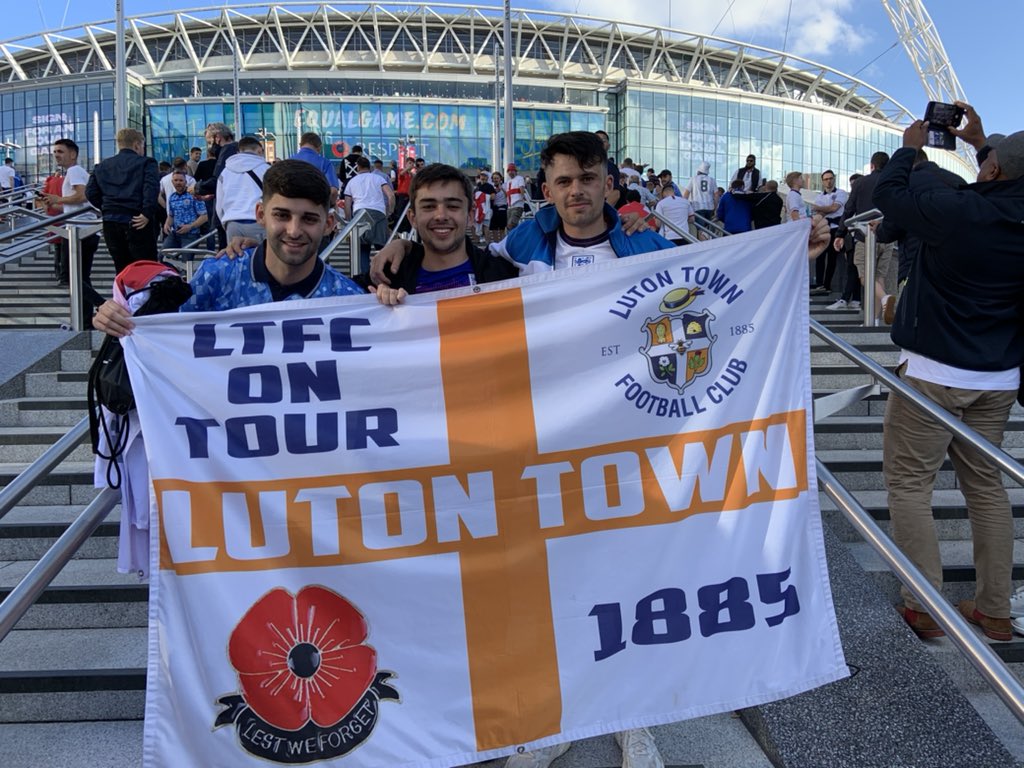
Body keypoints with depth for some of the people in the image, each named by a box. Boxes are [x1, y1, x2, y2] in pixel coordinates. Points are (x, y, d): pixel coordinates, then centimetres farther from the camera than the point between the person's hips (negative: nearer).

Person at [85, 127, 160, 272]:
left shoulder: (102, 166, 16)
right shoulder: (146, 163, 1)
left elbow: (90, 192, 8)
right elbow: (151, 187, -17)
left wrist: (106, 209, 15)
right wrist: (147, 214, -17)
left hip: (110, 223, 5)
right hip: (137, 223, -5)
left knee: (122, 270, 12)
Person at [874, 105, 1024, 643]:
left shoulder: (956, 212, -19)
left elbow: (885, 192, -3)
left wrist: (910, 147, 13)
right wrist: (980, 143, 30)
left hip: (934, 372, -6)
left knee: (909, 484, 3)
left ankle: (925, 607, 6)